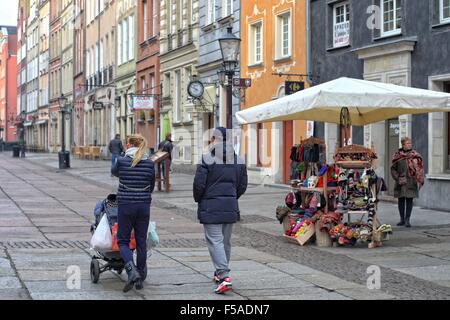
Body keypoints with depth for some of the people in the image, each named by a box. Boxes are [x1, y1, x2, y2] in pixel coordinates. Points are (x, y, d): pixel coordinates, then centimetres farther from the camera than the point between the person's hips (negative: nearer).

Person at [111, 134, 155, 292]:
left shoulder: (121, 161, -8)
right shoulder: (150, 163, -1)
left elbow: (114, 172, 15)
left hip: (125, 205, -2)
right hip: (144, 205, 3)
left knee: (123, 240, 8)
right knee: (141, 241, 11)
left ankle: (132, 271, -15)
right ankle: (140, 279, 16)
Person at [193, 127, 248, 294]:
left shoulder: (207, 159, -11)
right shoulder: (238, 161, 7)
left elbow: (199, 184, -11)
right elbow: (242, 186, 10)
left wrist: (198, 199, 7)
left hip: (210, 207, -5)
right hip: (231, 207, 5)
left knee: (215, 241, -6)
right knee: (226, 241, 16)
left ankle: (224, 276, -18)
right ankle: (220, 273, 27)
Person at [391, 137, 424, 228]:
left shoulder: (415, 155, 2)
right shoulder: (398, 156, 3)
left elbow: (420, 168, 4)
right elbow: (393, 169, 5)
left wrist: (419, 180, -6)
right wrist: (397, 178, -7)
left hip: (411, 182, -1)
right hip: (401, 182, 1)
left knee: (409, 200, -1)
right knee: (401, 200, 7)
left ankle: (407, 220, 3)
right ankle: (402, 219, 17)